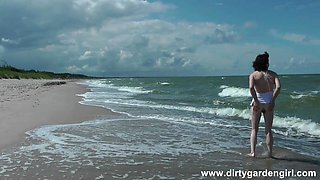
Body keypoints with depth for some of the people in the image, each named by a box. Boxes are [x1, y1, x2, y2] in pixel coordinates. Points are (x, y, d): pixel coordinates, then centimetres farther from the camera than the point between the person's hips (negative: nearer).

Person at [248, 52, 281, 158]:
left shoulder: (253, 75, -3)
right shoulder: (272, 74, 1)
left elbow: (251, 87, -22)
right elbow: (278, 87, -15)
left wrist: (256, 101, -16)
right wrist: (272, 101, -12)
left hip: (258, 103, -1)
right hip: (269, 103, 1)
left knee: (254, 129, 10)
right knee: (268, 130, 12)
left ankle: (253, 152, 4)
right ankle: (270, 153, 12)